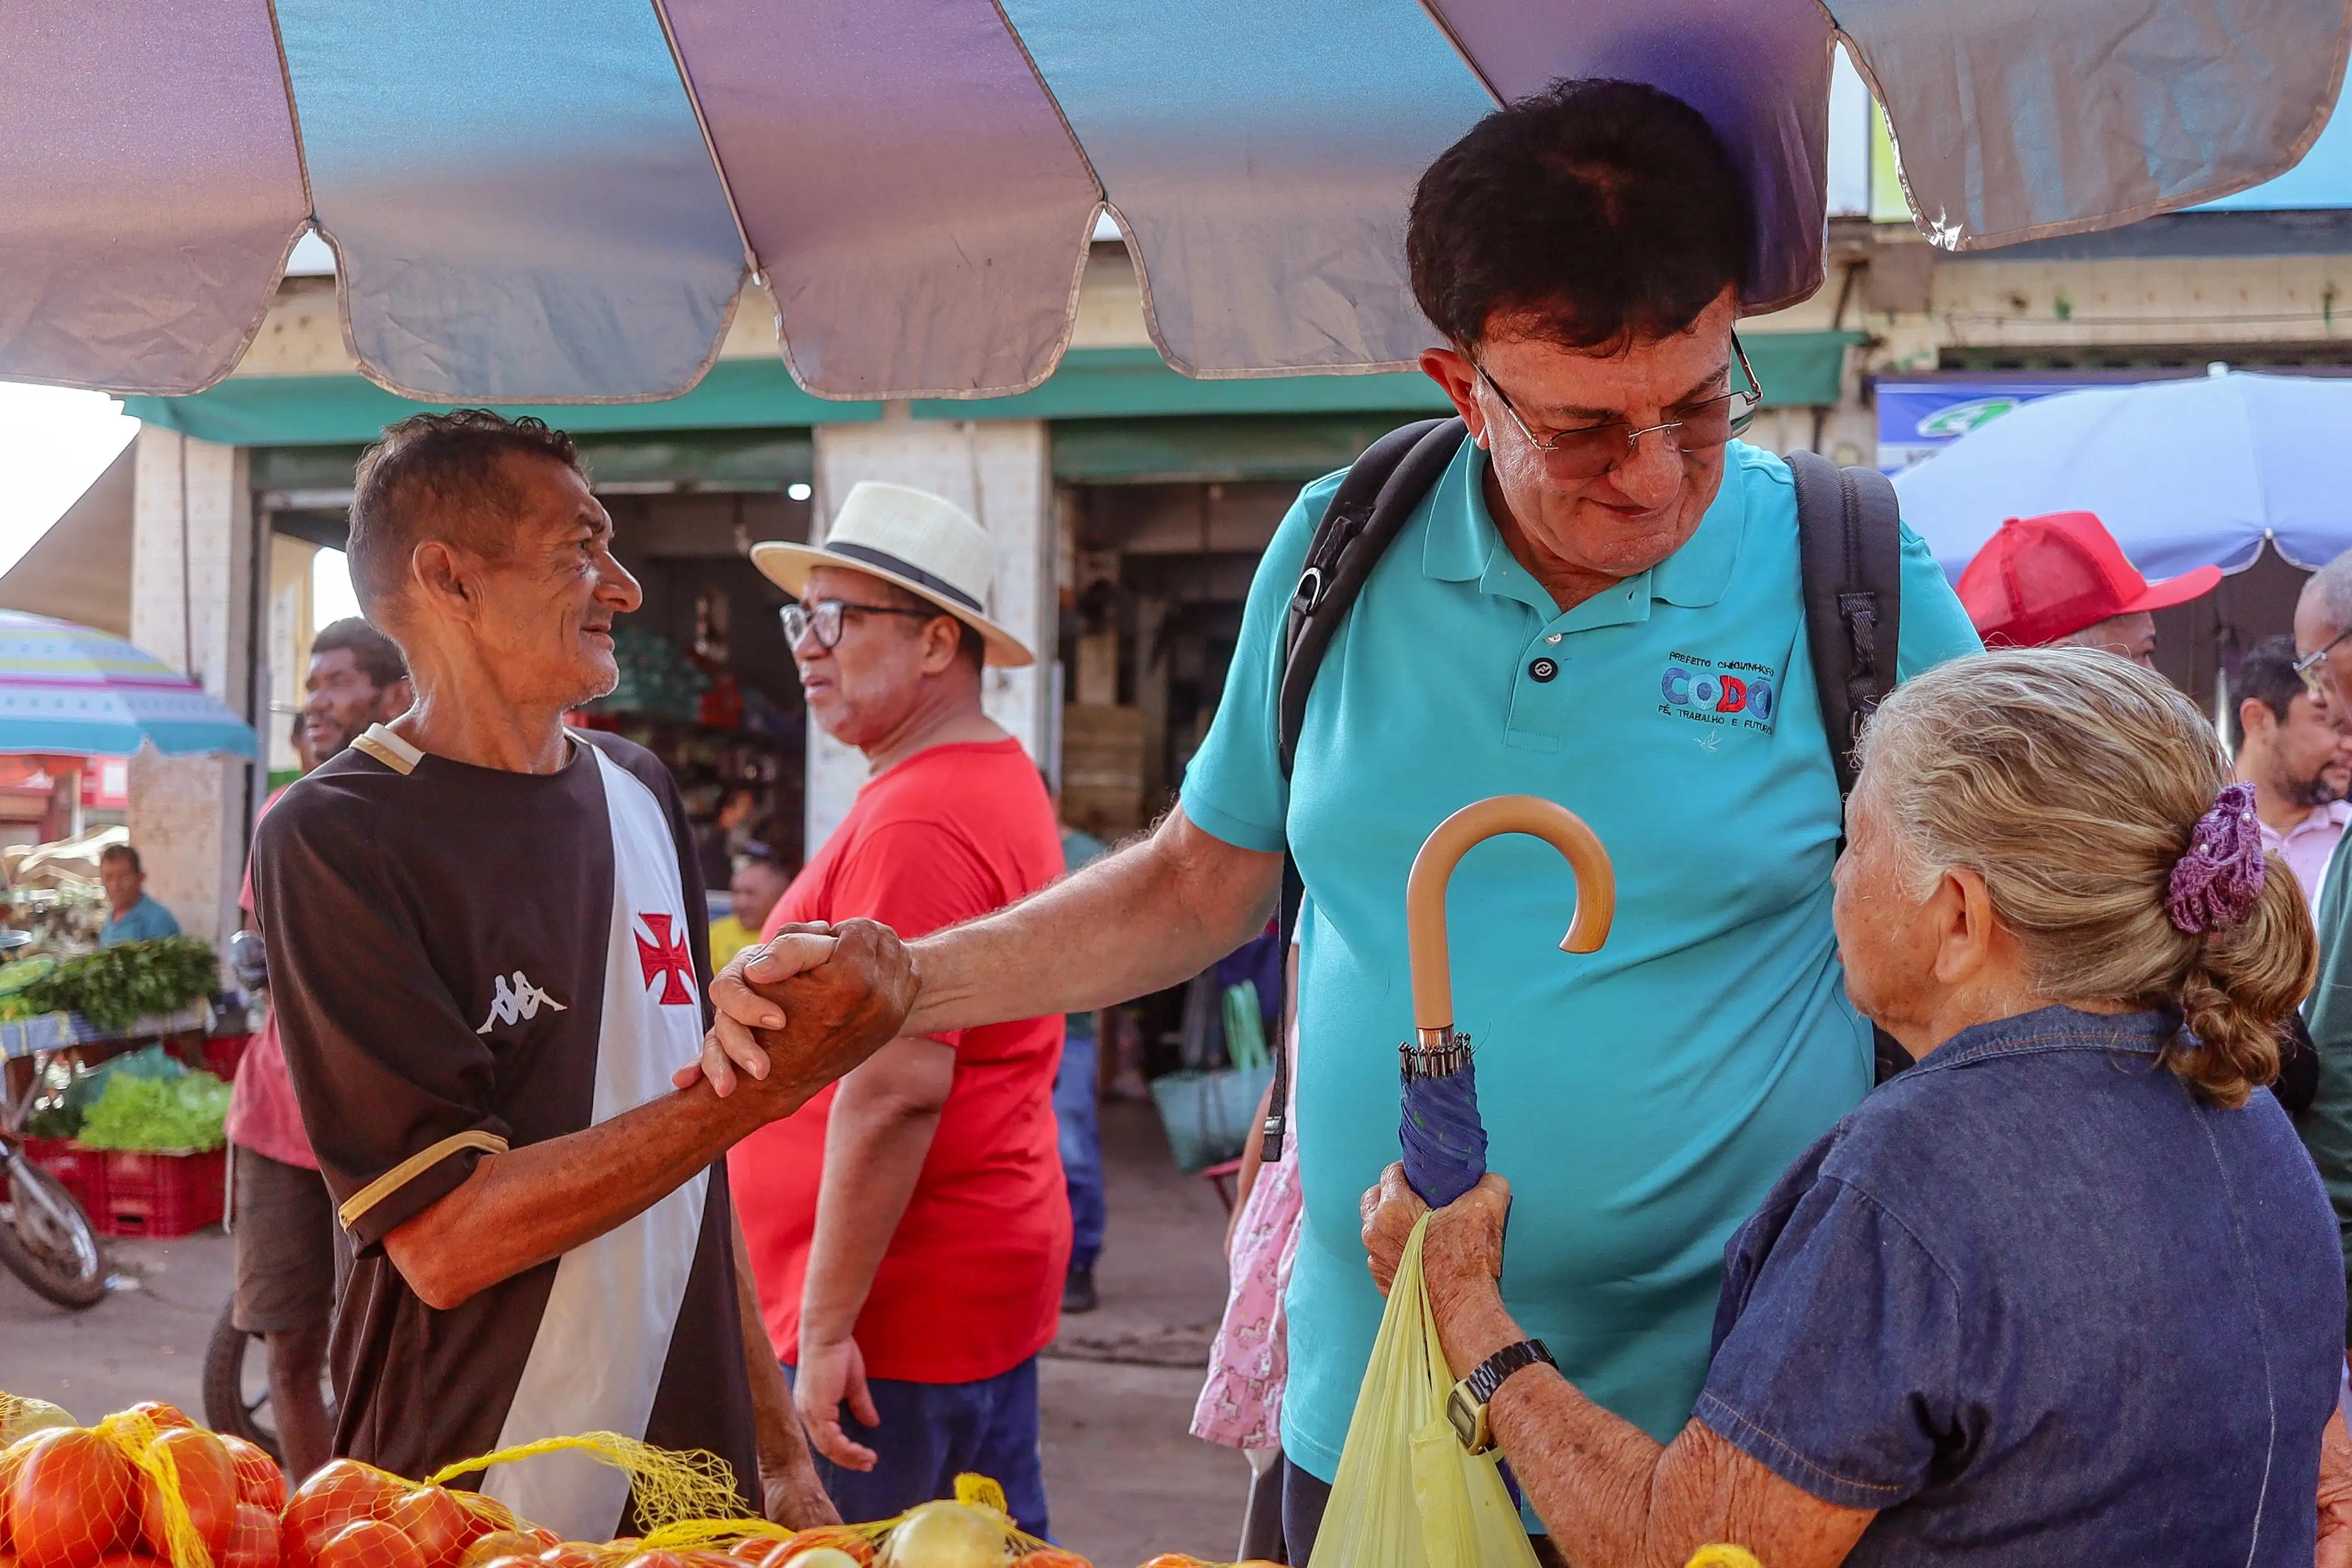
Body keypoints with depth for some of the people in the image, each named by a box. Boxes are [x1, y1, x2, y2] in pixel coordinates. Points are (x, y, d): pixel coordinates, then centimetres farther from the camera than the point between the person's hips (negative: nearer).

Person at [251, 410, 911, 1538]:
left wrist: (776, 1446, 11)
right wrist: (775, 1078, -23)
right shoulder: (333, 839, -14)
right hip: (471, 1519, -5)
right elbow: (446, 1241, -20)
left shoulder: (638, 792, 6)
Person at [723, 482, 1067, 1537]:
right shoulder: (1001, 780, 15)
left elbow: (897, 1087, -25)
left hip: (900, 1305, -10)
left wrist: (826, 1329, -21)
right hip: (994, 1276, 10)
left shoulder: (916, 822, -19)